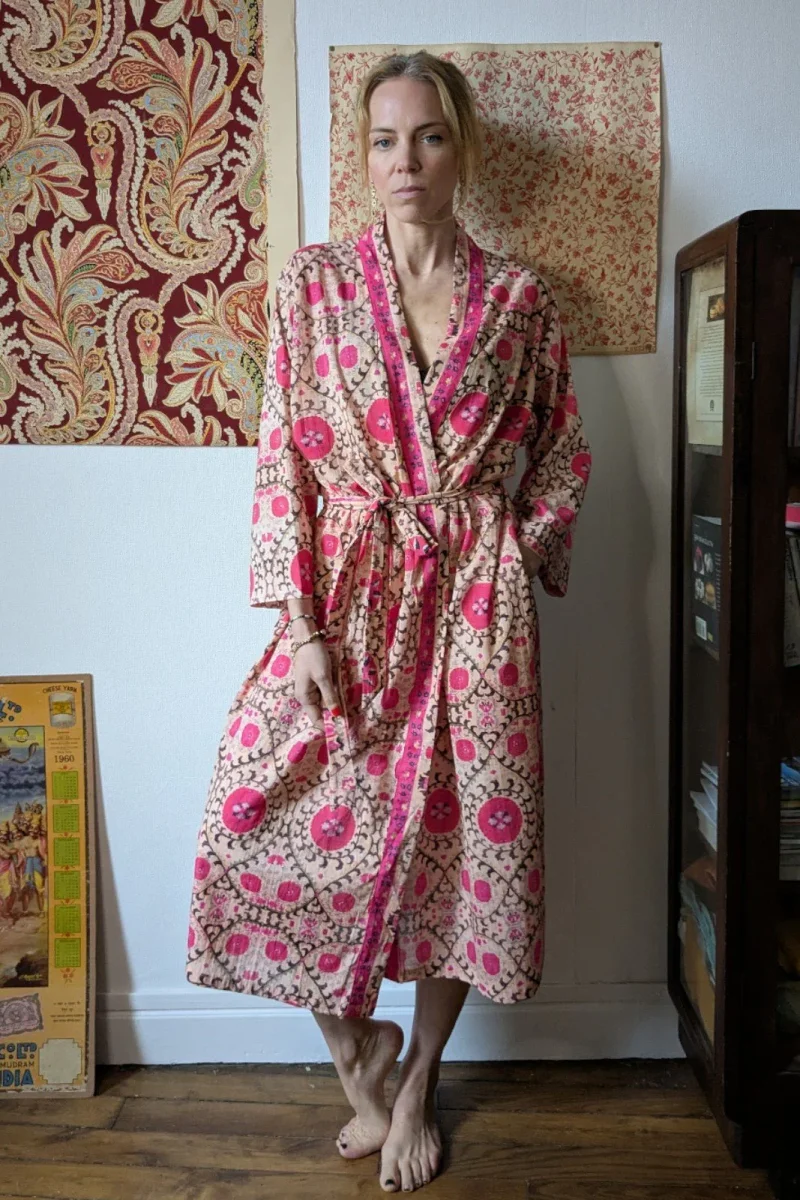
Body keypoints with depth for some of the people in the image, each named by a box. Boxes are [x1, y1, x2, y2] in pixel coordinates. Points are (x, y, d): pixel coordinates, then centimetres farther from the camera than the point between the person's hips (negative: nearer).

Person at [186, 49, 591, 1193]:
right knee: (269, 817, -9)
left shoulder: (520, 297, 5)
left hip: (475, 602, 1)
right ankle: (355, 1048, 20)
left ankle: (417, 1082, 29)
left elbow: (566, 450, 13)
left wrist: (521, 552, 0)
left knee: (465, 831, 4)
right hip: (348, 595, 0)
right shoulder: (312, 280, 2)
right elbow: (284, 453, -3)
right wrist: (300, 619, -9)